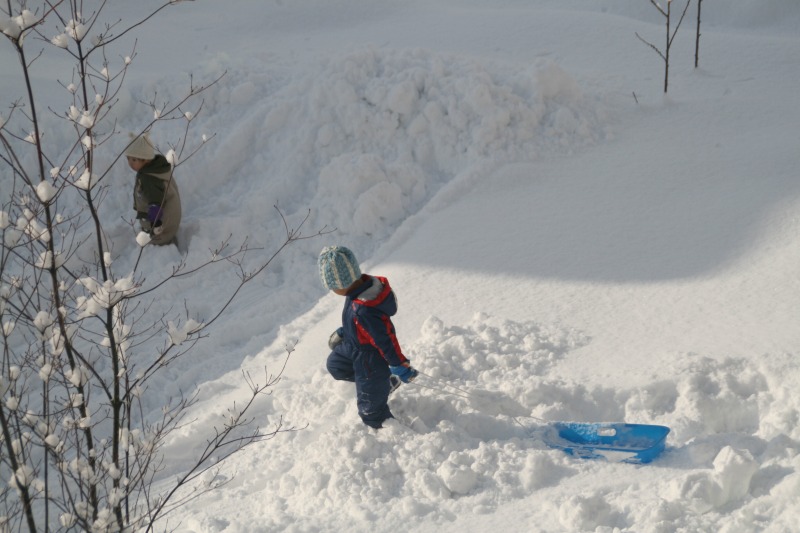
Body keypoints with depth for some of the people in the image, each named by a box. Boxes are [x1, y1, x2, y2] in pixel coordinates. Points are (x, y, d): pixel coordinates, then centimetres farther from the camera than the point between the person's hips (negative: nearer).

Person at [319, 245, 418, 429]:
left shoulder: (364, 312, -46)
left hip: (370, 362, -9)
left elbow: (385, 339, -33)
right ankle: (385, 383, 38)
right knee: (335, 364, 34)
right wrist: (343, 332, 21)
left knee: (370, 407, 9)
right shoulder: (367, 283, -18)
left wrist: (399, 365, -19)